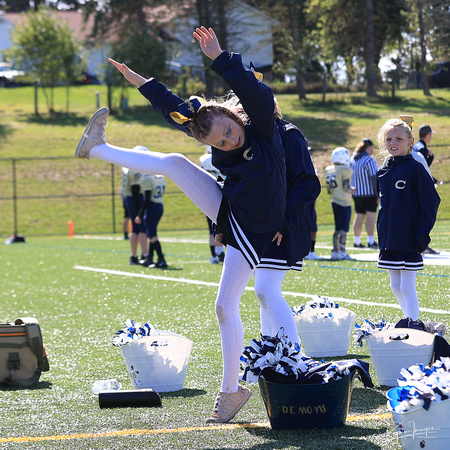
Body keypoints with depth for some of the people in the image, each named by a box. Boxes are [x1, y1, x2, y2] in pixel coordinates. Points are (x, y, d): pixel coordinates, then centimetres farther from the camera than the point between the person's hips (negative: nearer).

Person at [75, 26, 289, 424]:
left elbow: (254, 91, -40)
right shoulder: (220, 149, -7)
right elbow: (179, 109, 7)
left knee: (226, 307, -6)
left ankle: (231, 390, 6)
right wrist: (143, 83, 10)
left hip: (251, 233, -6)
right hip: (226, 209, 6)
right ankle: (98, 149, 15)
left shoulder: (262, 128, -21)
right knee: (173, 163, -3)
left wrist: (220, 58, -48)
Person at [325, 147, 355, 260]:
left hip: (334, 202, 7)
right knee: (344, 228, -6)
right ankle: (342, 251, -11)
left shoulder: (328, 170, 9)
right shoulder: (345, 170, -14)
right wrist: (352, 190, 4)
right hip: (344, 202, -7)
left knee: (337, 228, 14)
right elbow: (346, 188, -16)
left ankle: (335, 251, 15)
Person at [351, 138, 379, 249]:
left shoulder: (353, 159, 7)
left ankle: (356, 241, 14)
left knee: (359, 216, 11)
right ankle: (371, 242, -5)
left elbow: (350, 176, 13)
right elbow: (374, 178, -16)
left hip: (356, 193, 7)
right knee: (371, 216, -2)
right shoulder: (369, 160, -16)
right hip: (369, 193, -7)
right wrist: (378, 194, -12)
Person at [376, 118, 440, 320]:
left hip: (409, 241, -7)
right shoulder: (383, 171, 8)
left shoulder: (415, 169, -10)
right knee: (396, 286, 12)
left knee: (407, 286, -6)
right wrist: (382, 233, 15)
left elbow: (431, 201, -10)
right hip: (389, 240, 7)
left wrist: (422, 235, -14)